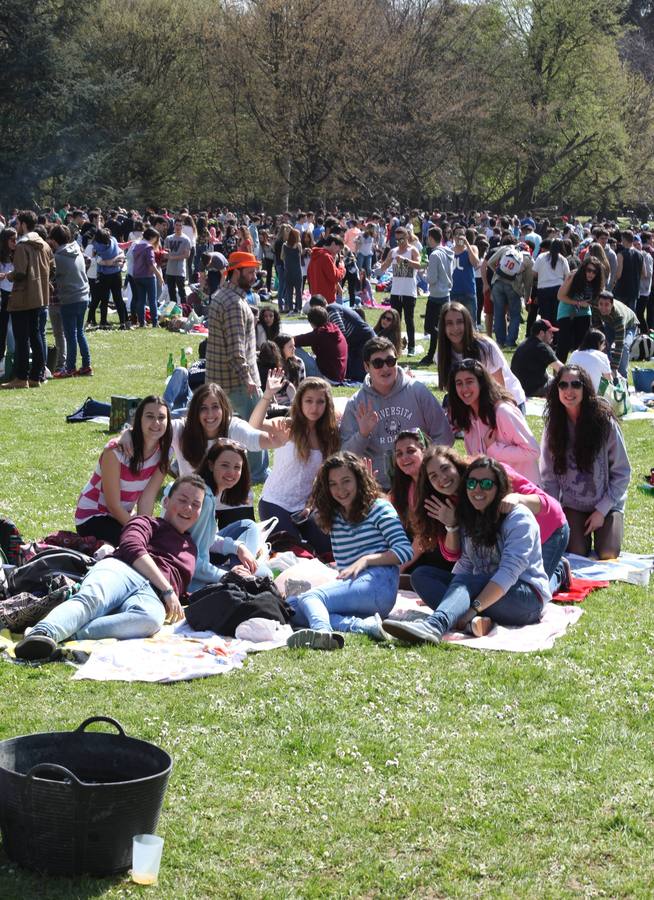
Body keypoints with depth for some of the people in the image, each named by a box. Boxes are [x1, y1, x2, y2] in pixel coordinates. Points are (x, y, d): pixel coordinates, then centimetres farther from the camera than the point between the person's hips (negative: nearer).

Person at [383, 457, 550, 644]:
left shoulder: (519, 518, -12)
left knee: (466, 582, -34)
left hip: (529, 597, -7)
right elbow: (465, 564, 7)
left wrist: (473, 609, -34)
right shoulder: (470, 519, 12)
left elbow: (508, 573, -24)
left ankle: (434, 626, -64)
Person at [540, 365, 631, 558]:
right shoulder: (554, 426, -5)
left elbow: (622, 473, -8)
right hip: (572, 505, 1)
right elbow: (548, 476, 1)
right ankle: (584, 534, 16)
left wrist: (602, 510, -11)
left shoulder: (604, 422, -13)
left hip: (606, 504, -1)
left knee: (607, 555, -19)